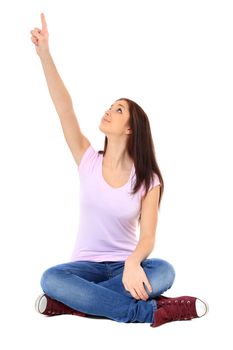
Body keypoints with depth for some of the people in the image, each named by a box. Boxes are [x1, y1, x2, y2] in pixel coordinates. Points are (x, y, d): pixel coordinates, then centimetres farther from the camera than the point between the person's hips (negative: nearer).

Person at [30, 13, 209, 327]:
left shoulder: (148, 180, -6)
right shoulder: (89, 161, -1)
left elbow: (147, 237, -15)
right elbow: (65, 109, -12)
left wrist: (133, 263, -39)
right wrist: (44, 54, -21)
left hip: (124, 264, -1)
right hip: (87, 264, 1)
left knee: (163, 271, -34)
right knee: (51, 279, -33)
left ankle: (71, 302, -30)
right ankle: (149, 310, -31)